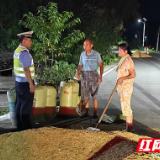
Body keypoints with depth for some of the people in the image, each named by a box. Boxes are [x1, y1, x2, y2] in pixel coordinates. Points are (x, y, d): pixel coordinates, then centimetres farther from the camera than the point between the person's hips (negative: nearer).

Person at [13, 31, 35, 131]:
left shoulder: (17, 51, 9)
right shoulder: (24, 52, -19)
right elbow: (26, 69, -24)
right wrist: (31, 84, -22)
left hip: (19, 82, 9)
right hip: (25, 83, -9)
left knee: (19, 105, 14)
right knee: (26, 107, -3)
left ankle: (20, 127, 22)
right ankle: (26, 129, 2)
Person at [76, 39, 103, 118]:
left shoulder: (96, 54, -5)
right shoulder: (82, 54, 6)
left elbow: (101, 65, -1)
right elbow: (80, 65, 10)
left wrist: (100, 76, -11)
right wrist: (78, 73, -10)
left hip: (93, 74, -4)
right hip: (84, 75, 4)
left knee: (94, 95, -4)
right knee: (85, 95, 4)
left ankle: (95, 113, 1)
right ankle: (87, 112, 12)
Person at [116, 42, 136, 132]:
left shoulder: (128, 60, -18)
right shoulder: (123, 60, 12)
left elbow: (133, 75, -23)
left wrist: (123, 78, -22)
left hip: (126, 87, -10)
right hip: (122, 87, 10)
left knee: (126, 106, -5)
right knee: (125, 107, 13)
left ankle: (129, 127, 3)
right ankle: (129, 127, 20)